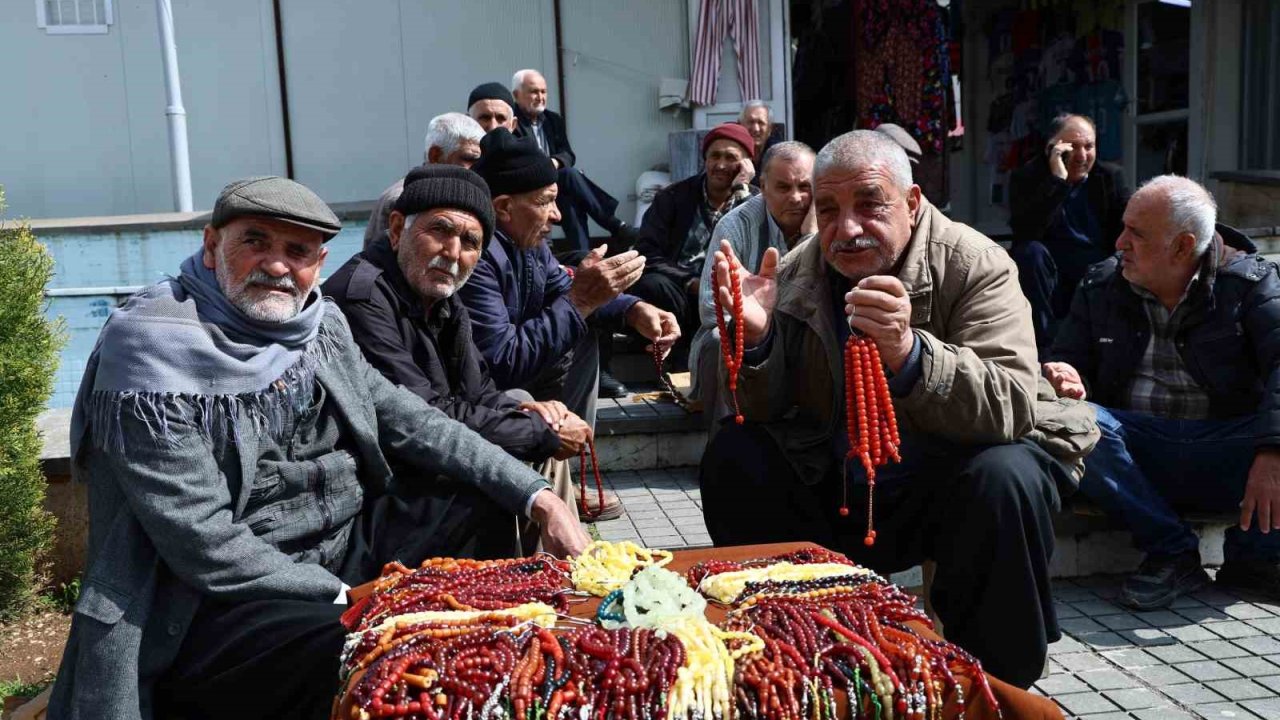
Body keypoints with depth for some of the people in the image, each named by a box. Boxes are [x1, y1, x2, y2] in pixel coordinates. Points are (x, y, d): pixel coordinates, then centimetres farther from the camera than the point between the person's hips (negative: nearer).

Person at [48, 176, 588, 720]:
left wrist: (538, 497, -3)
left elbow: (407, 420, 5)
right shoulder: (154, 348, -16)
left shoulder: (318, 326, 4)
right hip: (227, 592, -8)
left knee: (488, 509, 8)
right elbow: (203, 543, -21)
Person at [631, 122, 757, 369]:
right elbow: (648, 255, -4)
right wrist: (692, 283, -16)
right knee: (651, 286, -32)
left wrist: (742, 191, -12)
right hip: (679, 290, 0)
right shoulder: (672, 197, 6)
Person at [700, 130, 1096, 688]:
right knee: (732, 455, -12)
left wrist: (906, 352, -47)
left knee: (1004, 480, -33)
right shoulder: (796, 274, -3)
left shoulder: (976, 266, -16)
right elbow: (764, 408, -2)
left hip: (955, 467, -3)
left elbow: (1010, 409, -29)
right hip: (834, 484, 4)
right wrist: (754, 338, -24)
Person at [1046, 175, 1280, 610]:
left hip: (1227, 455, -1)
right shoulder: (1100, 286, 8)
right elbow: (1069, 361, 10)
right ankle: (1173, 553, -14)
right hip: (1139, 451, 2)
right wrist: (1069, 380, -17)